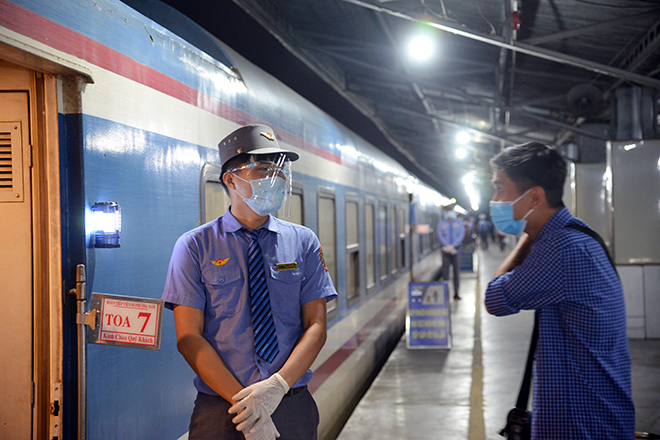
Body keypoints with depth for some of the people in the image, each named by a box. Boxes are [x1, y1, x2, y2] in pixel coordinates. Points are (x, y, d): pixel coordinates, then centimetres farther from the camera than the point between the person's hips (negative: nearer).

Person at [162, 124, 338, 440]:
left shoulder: (303, 242, 4)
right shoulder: (194, 246, -2)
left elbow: (316, 327, 0)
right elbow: (189, 337, -7)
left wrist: (277, 385, -16)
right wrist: (244, 400, -16)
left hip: (294, 408, 2)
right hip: (221, 413, -2)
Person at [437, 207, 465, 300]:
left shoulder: (459, 223, 11)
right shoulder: (441, 223, 10)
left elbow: (461, 235, 1)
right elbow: (440, 236, 0)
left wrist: (453, 246, -13)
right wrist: (448, 246, -14)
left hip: (456, 249, 0)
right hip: (446, 249, 0)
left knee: (457, 271, -1)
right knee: (445, 270, -2)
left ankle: (456, 293, 4)